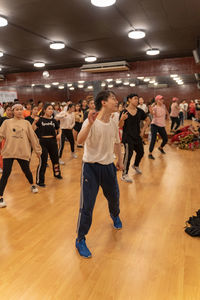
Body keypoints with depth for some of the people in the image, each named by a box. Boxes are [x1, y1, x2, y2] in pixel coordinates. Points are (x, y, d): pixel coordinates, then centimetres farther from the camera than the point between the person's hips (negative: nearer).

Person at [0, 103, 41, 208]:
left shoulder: (26, 123, 6)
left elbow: (32, 137, 9)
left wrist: (37, 150, 11)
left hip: (23, 152, 1)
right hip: (8, 152, -1)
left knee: (27, 171, 14)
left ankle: (32, 185, 45)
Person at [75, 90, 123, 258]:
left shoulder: (113, 124, 3)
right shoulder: (91, 122, -16)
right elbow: (80, 140, -33)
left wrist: (120, 160, 24)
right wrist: (90, 123, -45)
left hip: (108, 166, 6)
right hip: (91, 167, -6)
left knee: (114, 196, 23)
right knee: (87, 205, -4)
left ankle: (115, 215, 58)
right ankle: (80, 240, 16)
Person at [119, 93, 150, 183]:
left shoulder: (140, 111, 3)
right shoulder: (124, 112, -10)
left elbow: (147, 120, 16)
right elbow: (120, 126, -11)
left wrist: (143, 130, 8)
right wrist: (122, 119, -30)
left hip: (137, 136, 6)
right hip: (128, 137, -6)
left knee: (141, 152, 17)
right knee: (128, 154, -13)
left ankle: (136, 165, 48)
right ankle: (124, 175, -1)